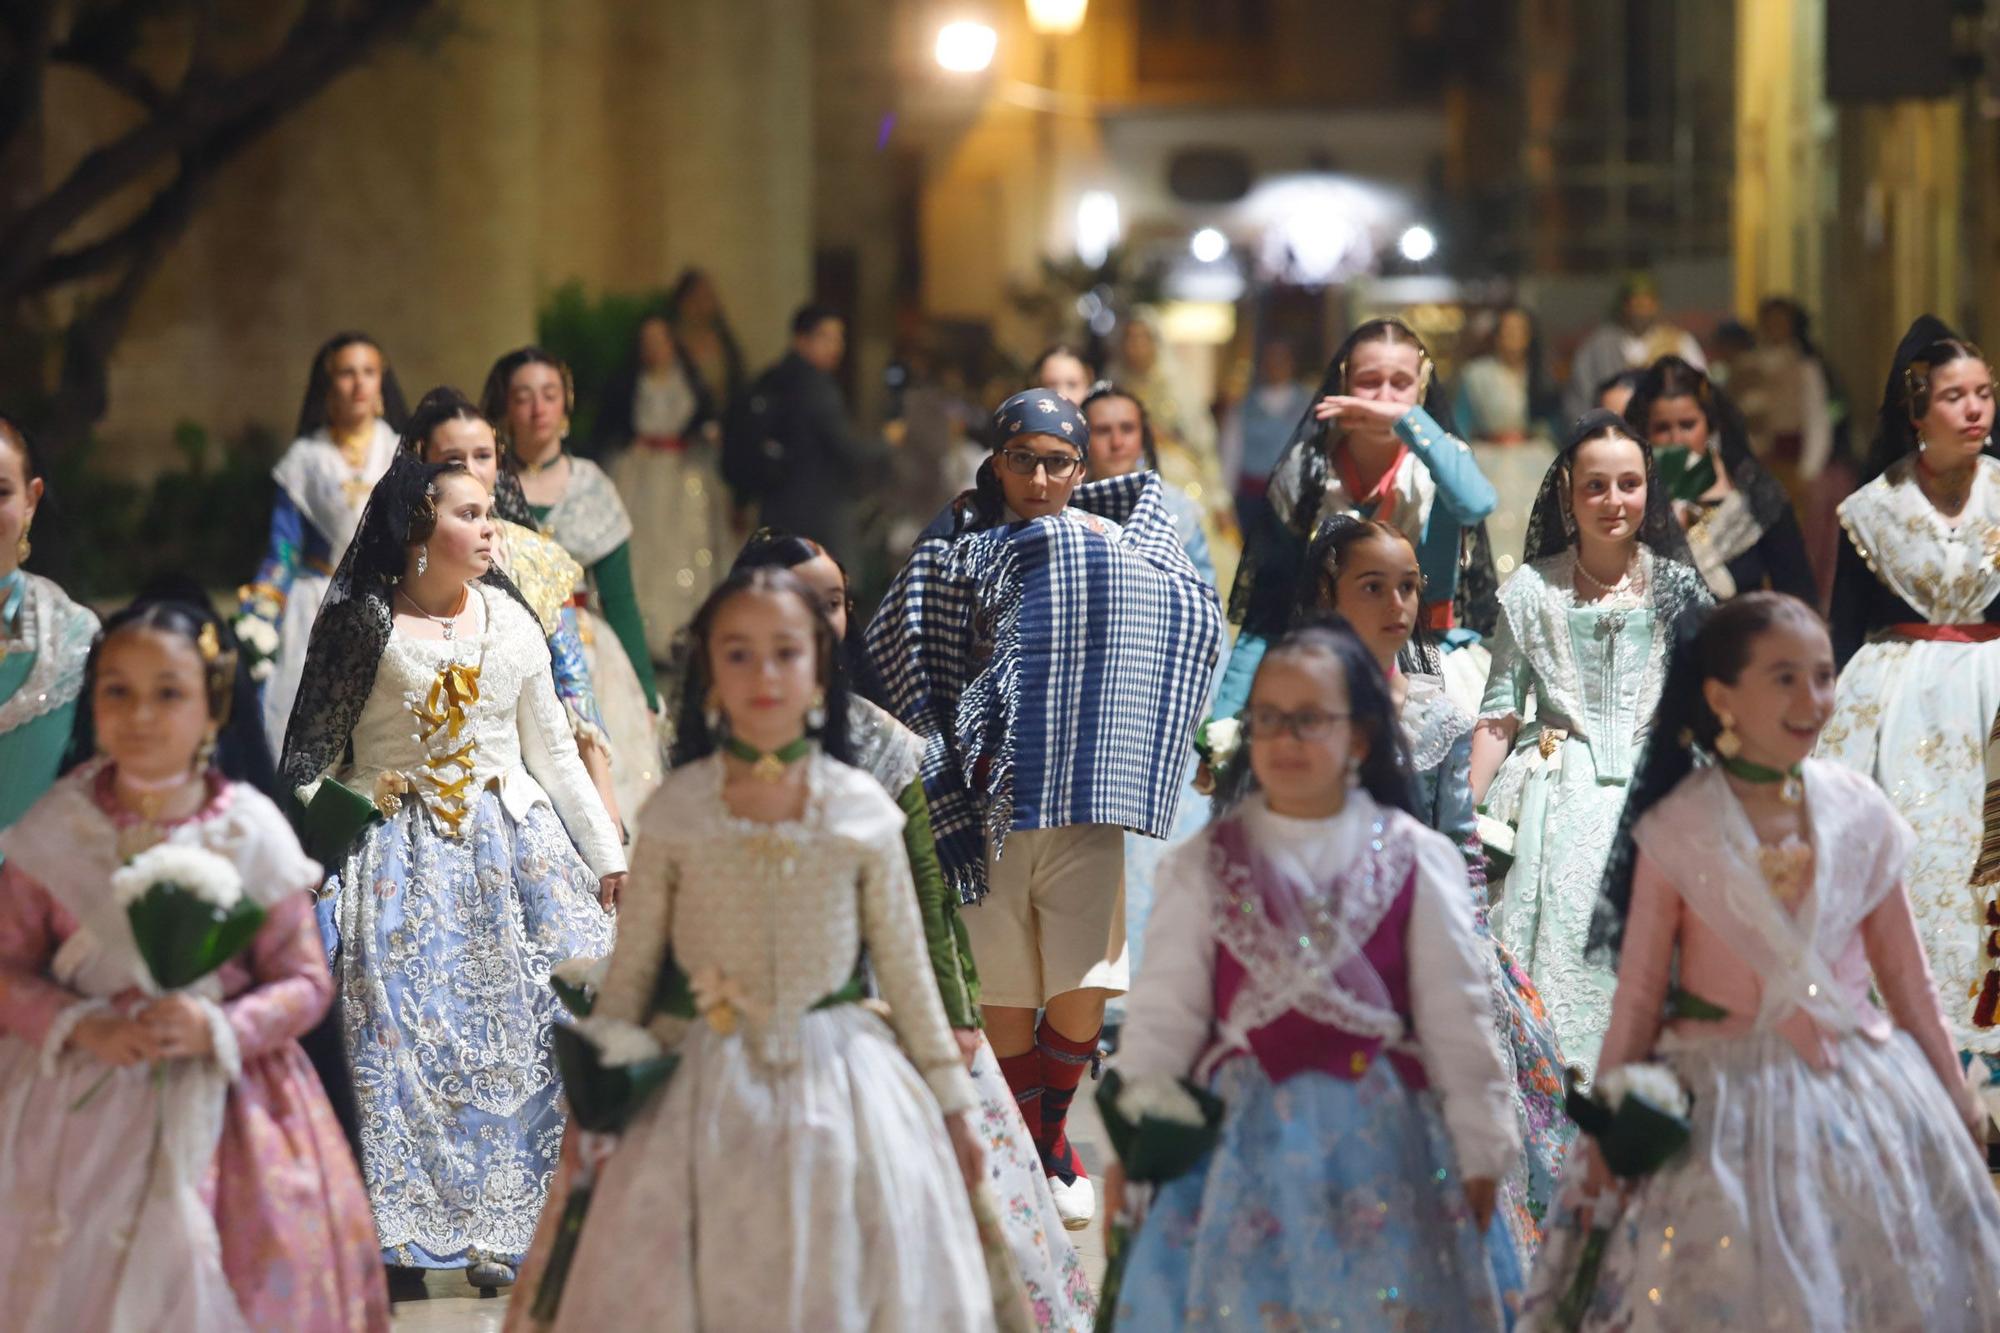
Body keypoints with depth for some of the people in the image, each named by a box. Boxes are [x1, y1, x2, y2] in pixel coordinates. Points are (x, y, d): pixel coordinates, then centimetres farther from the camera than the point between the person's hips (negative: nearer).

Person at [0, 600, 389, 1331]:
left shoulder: (251, 834, -4)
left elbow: (304, 982, -1)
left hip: (217, 1106, -1)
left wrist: (222, 1030, -18)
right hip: (78, 1108, 1)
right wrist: (79, 1025, -16)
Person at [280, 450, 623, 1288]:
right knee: (401, 1037, -10)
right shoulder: (361, 623, -2)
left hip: (511, 846, 3)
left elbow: (554, 752, 13)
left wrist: (607, 857, 8)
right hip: (400, 857, -3)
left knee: (519, 1031, -3)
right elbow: (313, 755, -2)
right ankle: (404, 1224, -4)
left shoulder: (511, 621, 9)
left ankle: (499, 1224, 3)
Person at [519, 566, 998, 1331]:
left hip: (842, 1089, 1)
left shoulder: (864, 812, 0)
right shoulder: (674, 812, -2)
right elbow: (631, 970, 4)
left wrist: (951, 1105, 9)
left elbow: (906, 971, 6)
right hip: (706, 1093, -1)